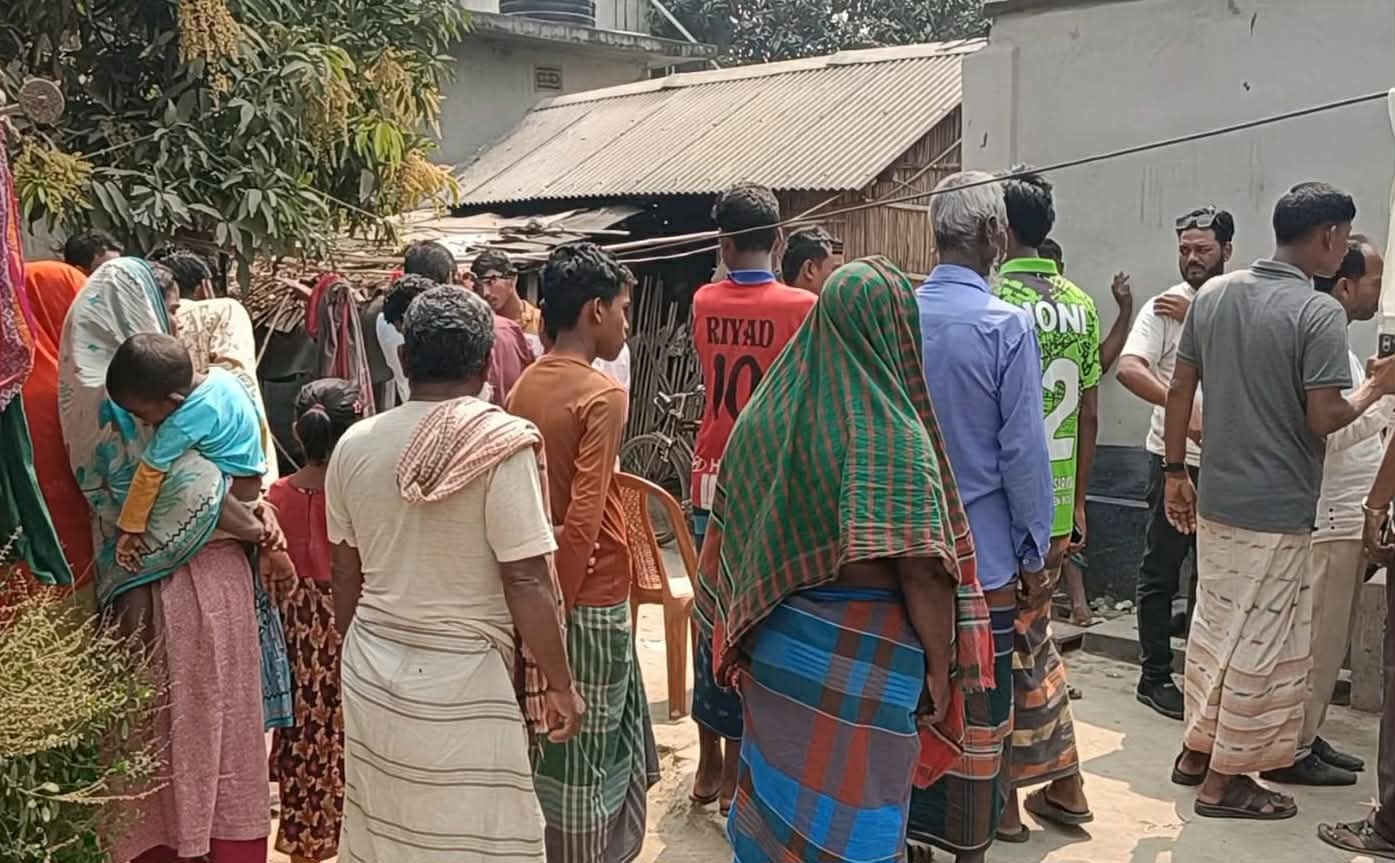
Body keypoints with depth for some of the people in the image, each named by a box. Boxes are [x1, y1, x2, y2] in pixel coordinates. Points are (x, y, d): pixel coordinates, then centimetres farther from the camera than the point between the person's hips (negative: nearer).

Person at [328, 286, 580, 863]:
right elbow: (526, 582, -16)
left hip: (371, 671, 6)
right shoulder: (500, 444, -15)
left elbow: (345, 573, 10)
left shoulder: (355, 444, 0)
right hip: (462, 683, -5)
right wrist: (560, 685, -5)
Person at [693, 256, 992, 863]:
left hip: (779, 638, 6)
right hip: (860, 653, -6)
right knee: (850, 813, 8)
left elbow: (733, 529, 8)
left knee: (783, 786, 21)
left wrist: (742, 634, 18)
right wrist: (940, 663, -7)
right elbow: (920, 569, -20)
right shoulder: (892, 433, -18)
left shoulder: (773, 405, 1)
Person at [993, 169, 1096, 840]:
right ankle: (1064, 786, 26)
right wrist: (1076, 502, 19)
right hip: (1056, 504, 7)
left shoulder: (990, 302, -15)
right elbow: (1088, 416, 10)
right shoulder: (1080, 305, 7)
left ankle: (1005, 797, 17)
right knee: (1033, 634, 19)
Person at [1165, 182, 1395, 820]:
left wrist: (1175, 470, 14)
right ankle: (1226, 779, 14)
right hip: (1277, 510, -7)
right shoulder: (1319, 313, -16)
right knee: (1262, 645, 5)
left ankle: (1196, 750, 31)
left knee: (1213, 625, 19)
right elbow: (1324, 418, -18)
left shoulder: (1213, 293, 4)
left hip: (1216, 498, 7)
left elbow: (1179, 391, 7)